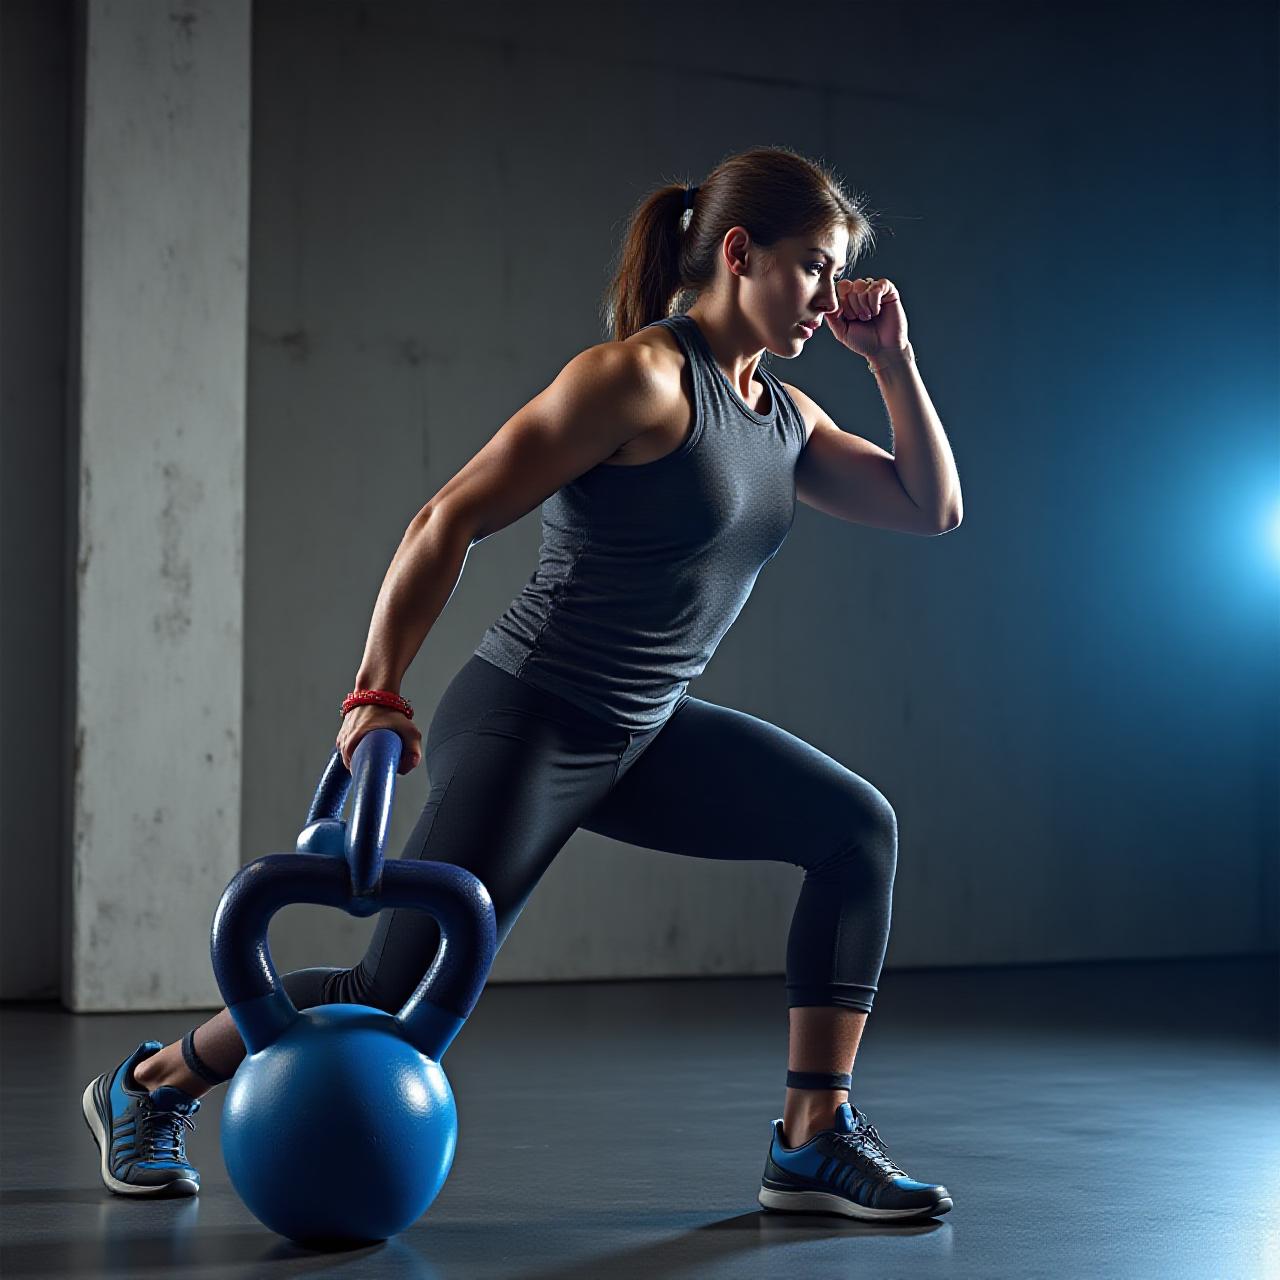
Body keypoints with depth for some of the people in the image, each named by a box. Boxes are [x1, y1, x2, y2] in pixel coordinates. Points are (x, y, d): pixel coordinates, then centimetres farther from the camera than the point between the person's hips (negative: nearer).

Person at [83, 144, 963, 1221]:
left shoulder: (783, 416, 8)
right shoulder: (639, 375, -17)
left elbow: (932, 507, 11)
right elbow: (449, 520, -17)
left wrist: (893, 357, 2)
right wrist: (376, 695, -16)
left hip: (644, 736, 8)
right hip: (527, 723, -8)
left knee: (857, 828, -5)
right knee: (396, 1001, -5)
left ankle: (813, 1143, 0)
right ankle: (149, 1083, 20)